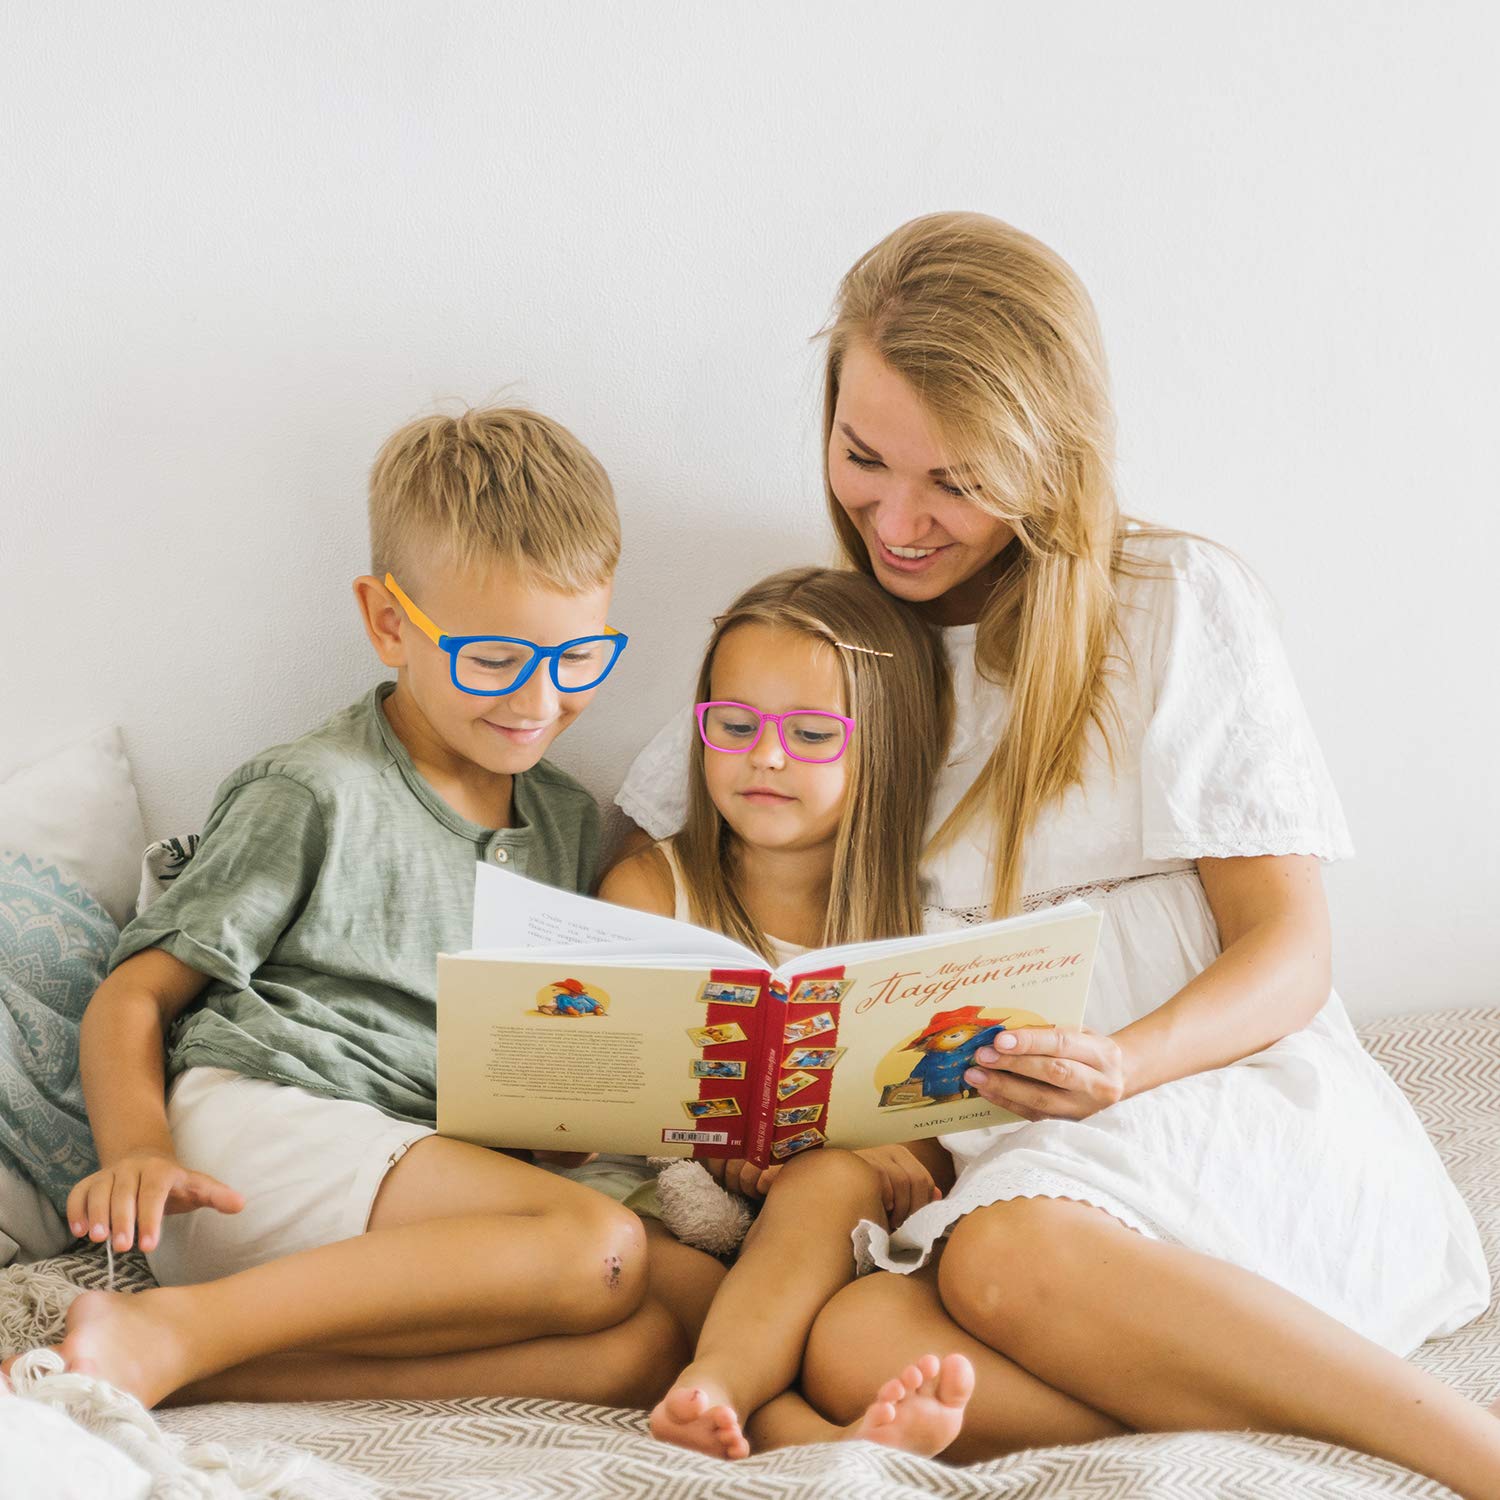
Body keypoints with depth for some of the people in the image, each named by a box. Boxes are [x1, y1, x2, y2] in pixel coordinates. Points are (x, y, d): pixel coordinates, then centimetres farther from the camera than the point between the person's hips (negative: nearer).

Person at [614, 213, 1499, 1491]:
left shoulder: (1180, 606, 4)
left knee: (1011, 1256, -37)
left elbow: (1289, 948, 1)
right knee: (856, 1348, -31)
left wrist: (1125, 1064, -20)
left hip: (1232, 1108, -3)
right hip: (994, 1162, 3)